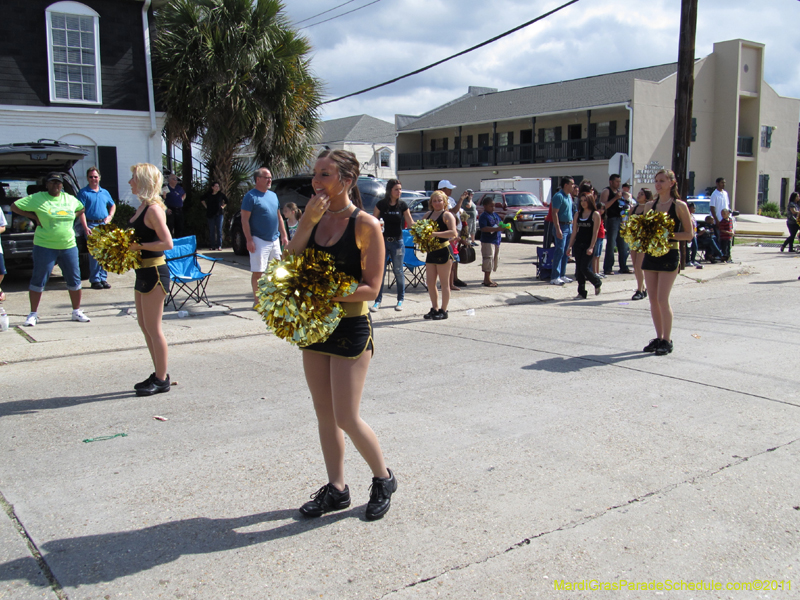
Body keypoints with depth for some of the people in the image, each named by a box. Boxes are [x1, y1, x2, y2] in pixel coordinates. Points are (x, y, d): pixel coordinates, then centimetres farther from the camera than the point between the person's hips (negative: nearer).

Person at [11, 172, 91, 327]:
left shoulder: (70, 199, 9)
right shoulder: (37, 198, -4)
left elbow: (81, 209, 27)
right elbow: (14, 206, -1)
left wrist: (85, 227, 13)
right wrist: (34, 217, -6)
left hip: (68, 246, 4)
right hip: (45, 246, -4)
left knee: (74, 279, 7)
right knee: (39, 280, 0)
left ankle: (77, 312, 20)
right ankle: (33, 314, 11)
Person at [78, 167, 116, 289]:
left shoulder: (105, 192, 15)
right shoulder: (84, 192, -1)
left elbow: (113, 205, 28)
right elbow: (81, 211, -7)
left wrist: (110, 216, 9)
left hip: (104, 225, 5)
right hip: (92, 225, -5)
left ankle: (103, 278, 12)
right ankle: (95, 280, 0)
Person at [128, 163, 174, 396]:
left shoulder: (154, 209, -17)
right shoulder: (142, 206, 12)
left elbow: (167, 243, -22)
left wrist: (139, 245, -22)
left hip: (154, 272, -10)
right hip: (143, 272, 10)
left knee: (153, 328, -2)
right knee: (144, 326, 16)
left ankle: (162, 380, 8)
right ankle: (159, 374, 26)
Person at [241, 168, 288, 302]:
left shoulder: (273, 195, 14)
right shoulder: (251, 196, -8)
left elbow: (279, 217, 20)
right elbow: (245, 219, -12)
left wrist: (283, 235, 13)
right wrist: (249, 240, -18)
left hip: (274, 240, 7)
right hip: (259, 240, -7)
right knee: (258, 272, -3)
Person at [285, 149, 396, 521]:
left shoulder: (366, 224, -12)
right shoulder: (315, 218, 6)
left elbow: (371, 288, -14)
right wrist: (307, 221, -12)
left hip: (351, 327, -6)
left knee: (346, 419, -3)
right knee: (324, 415, 13)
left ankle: (383, 480, 22)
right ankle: (336, 489, 28)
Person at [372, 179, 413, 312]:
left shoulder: (402, 205, 0)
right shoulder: (381, 204, -2)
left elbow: (410, 223, 1)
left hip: (397, 242, 0)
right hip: (383, 241, 0)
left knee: (398, 271, 6)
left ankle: (400, 300, 18)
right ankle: (377, 301, 9)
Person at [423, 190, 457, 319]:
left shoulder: (447, 215, -6)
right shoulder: (428, 215, 14)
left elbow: (453, 232, -20)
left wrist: (435, 234, -25)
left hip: (444, 252, -7)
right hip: (431, 252, 7)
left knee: (444, 283, 1)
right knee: (430, 282, 9)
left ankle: (443, 310, 8)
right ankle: (434, 309, 21)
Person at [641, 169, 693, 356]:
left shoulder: (679, 206, -4)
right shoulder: (649, 205, 10)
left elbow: (689, 234, -4)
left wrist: (668, 234, -18)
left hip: (670, 255, -5)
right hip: (650, 254, 5)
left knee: (662, 299, -10)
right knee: (653, 299, 6)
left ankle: (667, 341, 1)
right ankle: (659, 338, 17)